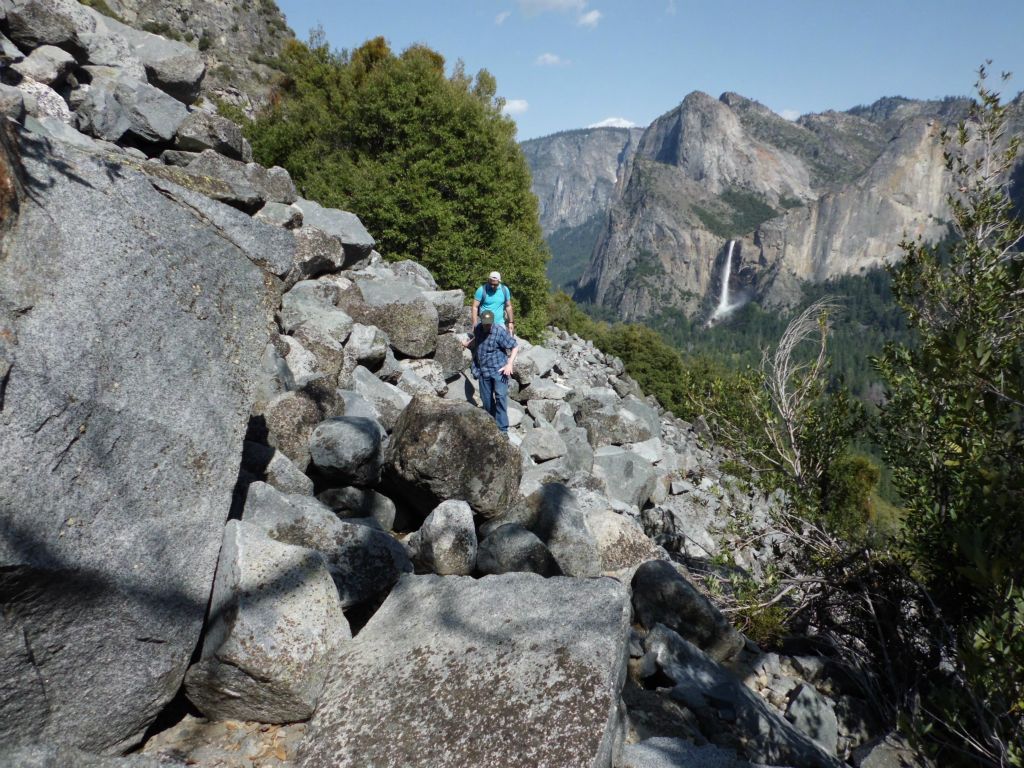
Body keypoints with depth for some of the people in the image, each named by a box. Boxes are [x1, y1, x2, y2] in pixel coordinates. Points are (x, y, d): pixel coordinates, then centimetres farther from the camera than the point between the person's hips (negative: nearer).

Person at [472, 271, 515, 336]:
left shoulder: (504, 290, 1)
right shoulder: (482, 290, -9)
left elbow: (508, 306, 11)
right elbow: (475, 307, -8)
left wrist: (511, 322, 11)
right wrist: (475, 323, -14)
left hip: (500, 324, 3)